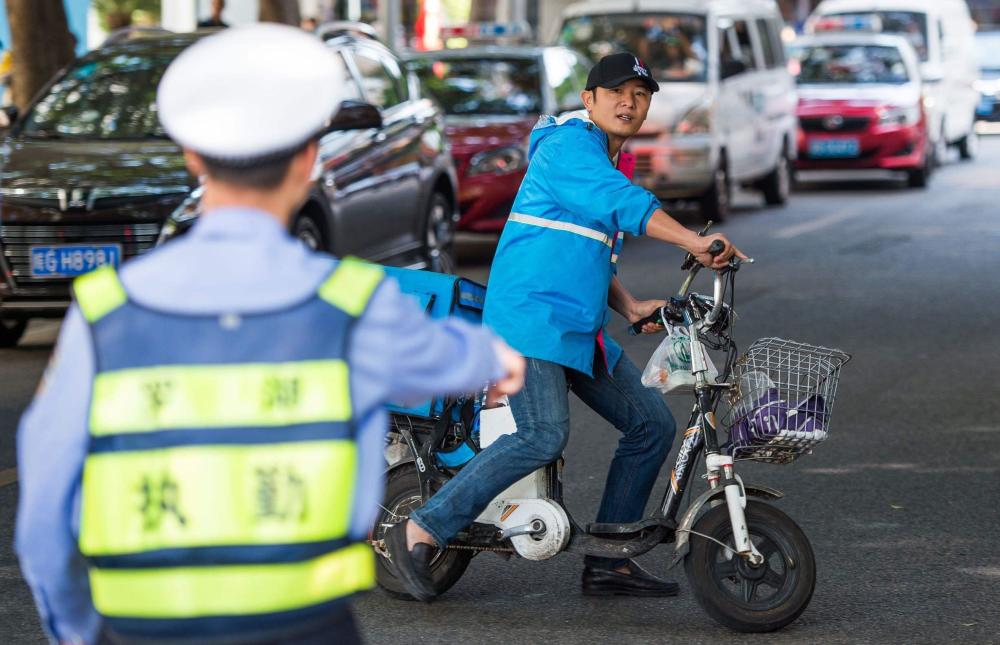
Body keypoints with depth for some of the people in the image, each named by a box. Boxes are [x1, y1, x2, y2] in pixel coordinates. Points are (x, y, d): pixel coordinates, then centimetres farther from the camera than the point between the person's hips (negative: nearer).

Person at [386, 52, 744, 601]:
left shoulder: (607, 159, 22)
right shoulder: (568, 146, -9)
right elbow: (624, 204, -26)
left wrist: (628, 306, 13)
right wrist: (695, 243, -34)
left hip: (579, 329, 10)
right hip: (530, 318, -10)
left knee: (652, 425, 7)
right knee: (544, 436, -26)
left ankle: (608, 562, 13)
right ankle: (420, 532, -18)